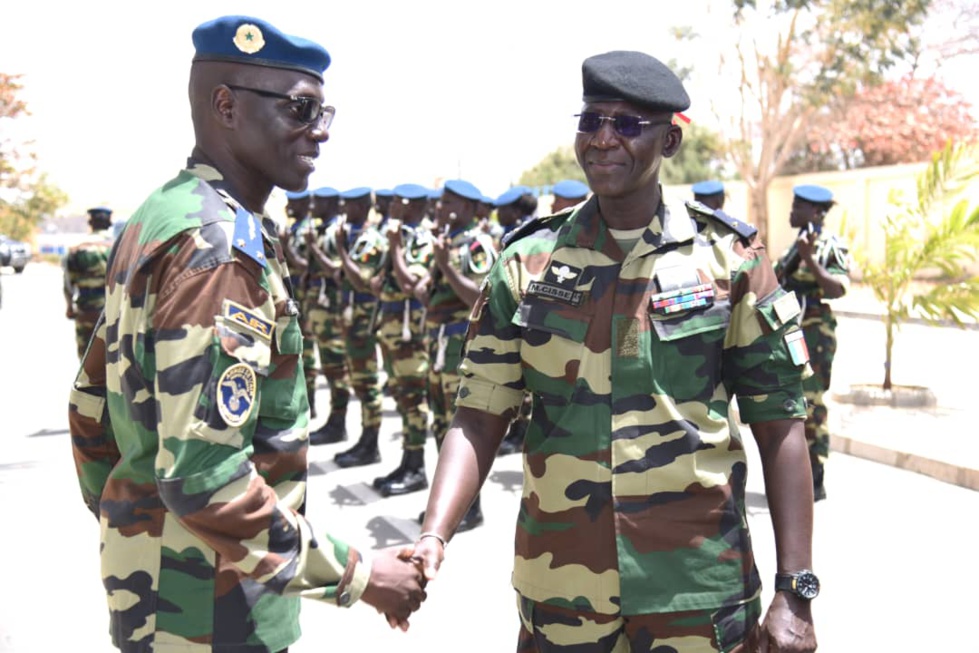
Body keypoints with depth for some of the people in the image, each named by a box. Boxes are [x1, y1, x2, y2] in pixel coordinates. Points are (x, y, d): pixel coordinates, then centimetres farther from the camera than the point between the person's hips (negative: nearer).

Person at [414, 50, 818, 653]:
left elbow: (779, 427, -2)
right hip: (560, 584, 2)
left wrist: (796, 592, -7)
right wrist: (434, 535, -18)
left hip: (699, 588, -1)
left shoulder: (730, 259, -3)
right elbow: (479, 419, -2)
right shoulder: (527, 263, 0)